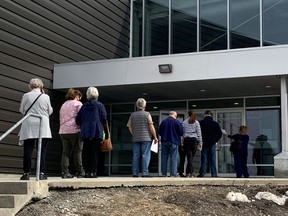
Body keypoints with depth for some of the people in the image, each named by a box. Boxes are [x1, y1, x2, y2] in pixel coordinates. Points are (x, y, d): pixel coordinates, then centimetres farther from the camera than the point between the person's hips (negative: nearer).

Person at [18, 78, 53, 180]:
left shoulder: (26, 96, 0)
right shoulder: (45, 97, -2)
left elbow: (22, 110, 11)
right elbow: (50, 111, 8)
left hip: (28, 127, 1)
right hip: (43, 127, -1)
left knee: (28, 150, 4)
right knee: (42, 150, 2)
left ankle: (26, 173, 3)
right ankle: (41, 173, 0)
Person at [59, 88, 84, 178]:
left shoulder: (63, 105, 21)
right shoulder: (78, 104, 2)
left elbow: (60, 118, 21)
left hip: (63, 131, 6)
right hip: (74, 130, -5)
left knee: (65, 152, 3)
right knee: (77, 152, -1)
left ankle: (65, 172, -3)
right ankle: (79, 172, 0)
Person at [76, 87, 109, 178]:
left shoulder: (84, 106, 11)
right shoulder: (100, 105, 2)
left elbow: (78, 120, 9)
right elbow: (104, 120, -2)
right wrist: (107, 133, 3)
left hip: (85, 133, 3)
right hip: (97, 132, -3)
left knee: (86, 153, 6)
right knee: (95, 153, -1)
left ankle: (87, 172, 4)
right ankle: (93, 172, -6)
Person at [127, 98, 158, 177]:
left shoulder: (132, 115, 9)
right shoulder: (147, 114, -4)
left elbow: (130, 127, 13)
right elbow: (151, 127, -6)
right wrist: (155, 137, 0)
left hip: (135, 139, 4)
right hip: (146, 138, -4)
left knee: (136, 156, 6)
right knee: (145, 155, -2)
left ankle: (135, 173, 5)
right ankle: (145, 173, -7)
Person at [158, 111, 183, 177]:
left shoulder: (163, 121, 6)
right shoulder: (177, 122, -5)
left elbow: (159, 132, 10)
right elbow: (181, 133, -5)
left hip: (164, 142, 3)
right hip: (173, 142, -3)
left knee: (164, 157, 6)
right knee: (173, 158, -1)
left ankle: (164, 173, 6)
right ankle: (173, 173, -5)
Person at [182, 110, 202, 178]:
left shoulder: (184, 122, 7)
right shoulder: (197, 123, 6)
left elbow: (182, 132, 5)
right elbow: (199, 133, 4)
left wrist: (182, 142, 9)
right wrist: (200, 142, 7)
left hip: (187, 139, 0)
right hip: (194, 139, 0)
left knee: (189, 156, -2)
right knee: (192, 156, 7)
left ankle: (191, 172, -12)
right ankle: (191, 171, 4)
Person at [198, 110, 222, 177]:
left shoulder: (201, 123, -1)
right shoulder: (215, 123, 3)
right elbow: (220, 133, 2)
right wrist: (215, 140, 9)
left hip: (204, 143, -1)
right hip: (212, 143, 1)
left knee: (204, 158, 1)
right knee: (213, 159, 3)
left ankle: (202, 173, -4)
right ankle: (214, 174, 1)